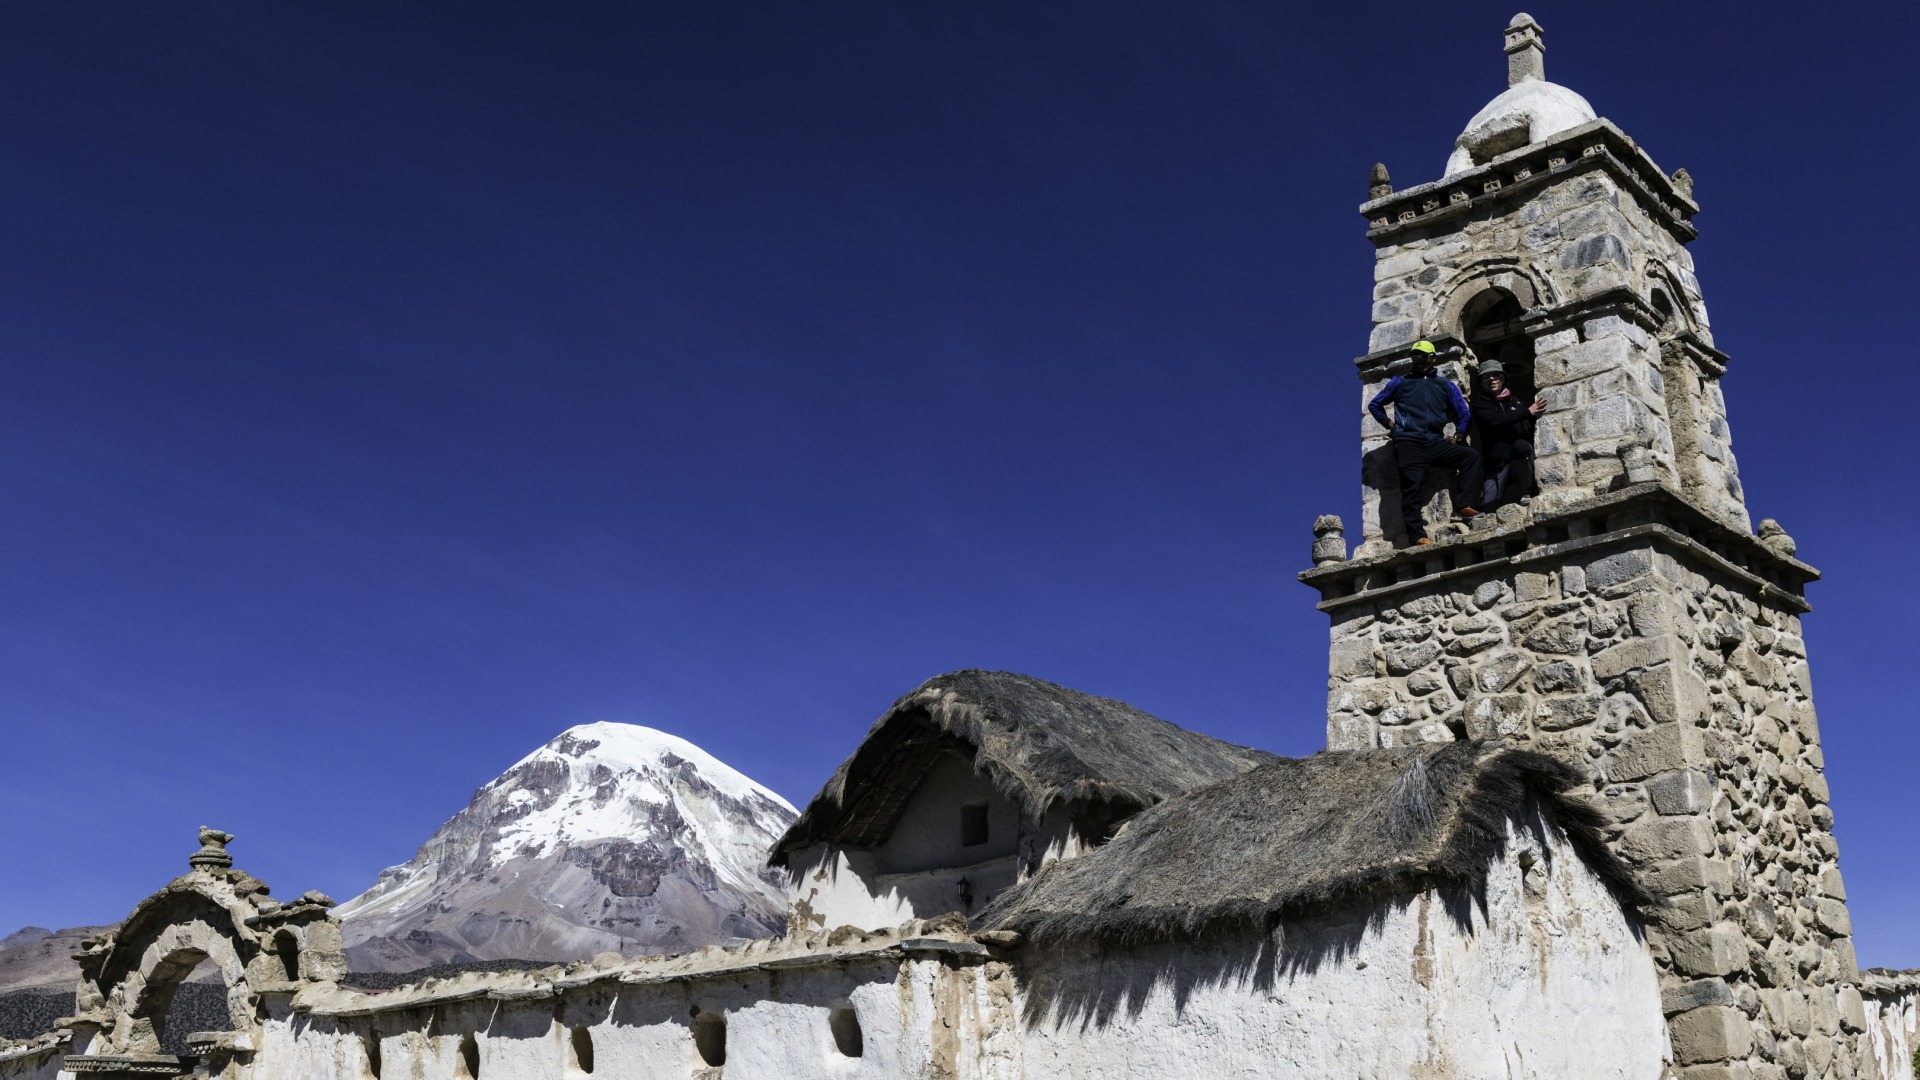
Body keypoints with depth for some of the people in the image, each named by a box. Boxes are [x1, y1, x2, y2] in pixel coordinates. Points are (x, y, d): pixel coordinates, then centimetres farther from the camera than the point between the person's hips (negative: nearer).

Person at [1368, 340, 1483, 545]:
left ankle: (1462, 504, -19)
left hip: (1435, 443, 3)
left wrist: (1457, 437, 8)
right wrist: (1389, 424, 8)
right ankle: (1417, 535, -24)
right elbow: (1375, 404, 21)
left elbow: (1464, 415, 22)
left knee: (1472, 455, -14)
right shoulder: (1400, 382, 15)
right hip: (1409, 444, -3)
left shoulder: (1445, 386, 20)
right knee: (1411, 487, -16)